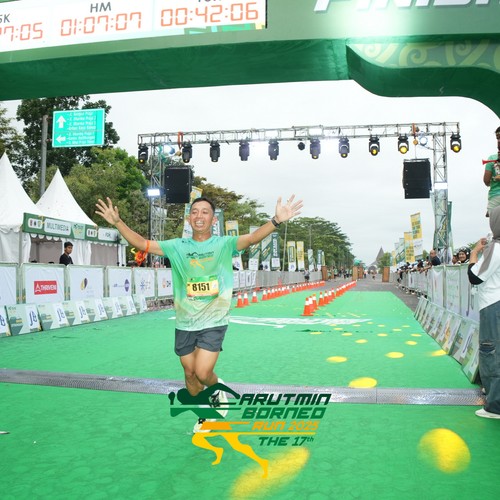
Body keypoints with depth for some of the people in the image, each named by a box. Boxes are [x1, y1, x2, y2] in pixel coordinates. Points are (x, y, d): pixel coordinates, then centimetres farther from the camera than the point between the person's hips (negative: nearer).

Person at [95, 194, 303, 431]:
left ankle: (217, 388, 25)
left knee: (203, 373, -12)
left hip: (214, 322, -3)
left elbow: (252, 238, -22)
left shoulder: (224, 243, -6)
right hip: (184, 323, 3)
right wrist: (117, 222, -11)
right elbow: (141, 243, 1)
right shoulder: (177, 246, 1)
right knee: (190, 374, 14)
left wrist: (276, 220, -39)